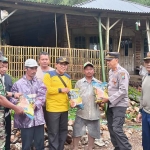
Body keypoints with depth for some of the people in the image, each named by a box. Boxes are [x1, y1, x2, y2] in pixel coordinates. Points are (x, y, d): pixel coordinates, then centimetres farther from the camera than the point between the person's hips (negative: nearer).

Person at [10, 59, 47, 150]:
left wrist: (35, 105, -20)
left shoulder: (39, 83, 11)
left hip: (38, 118, 3)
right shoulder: (18, 84, 1)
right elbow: (13, 100, -5)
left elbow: (42, 97, -1)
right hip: (25, 119, -3)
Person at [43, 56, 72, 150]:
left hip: (64, 108, 7)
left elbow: (69, 90, 15)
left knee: (63, 131, 17)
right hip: (53, 109, -6)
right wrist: (60, 90, -15)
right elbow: (46, 89, -18)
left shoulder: (67, 77, 13)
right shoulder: (49, 75, -6)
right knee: (53, 132, 2)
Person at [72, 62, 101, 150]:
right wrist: (73, 103, -11)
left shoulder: (98, 83, 6)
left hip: (94, 113, 1)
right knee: (77, 132, 4)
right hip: (81, 112, -1)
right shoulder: (79, 83, 5)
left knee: (92, 132, 11)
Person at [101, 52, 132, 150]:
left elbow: (123, 91, -22)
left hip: (119, 104, -9)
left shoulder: (122, 72, -16)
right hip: (111, 104, 9)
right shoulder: (111, 72, 10)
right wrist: (106, 98, 6)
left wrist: (109, 99, -19)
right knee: (111, 128, 13)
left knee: (117, 128, -14)